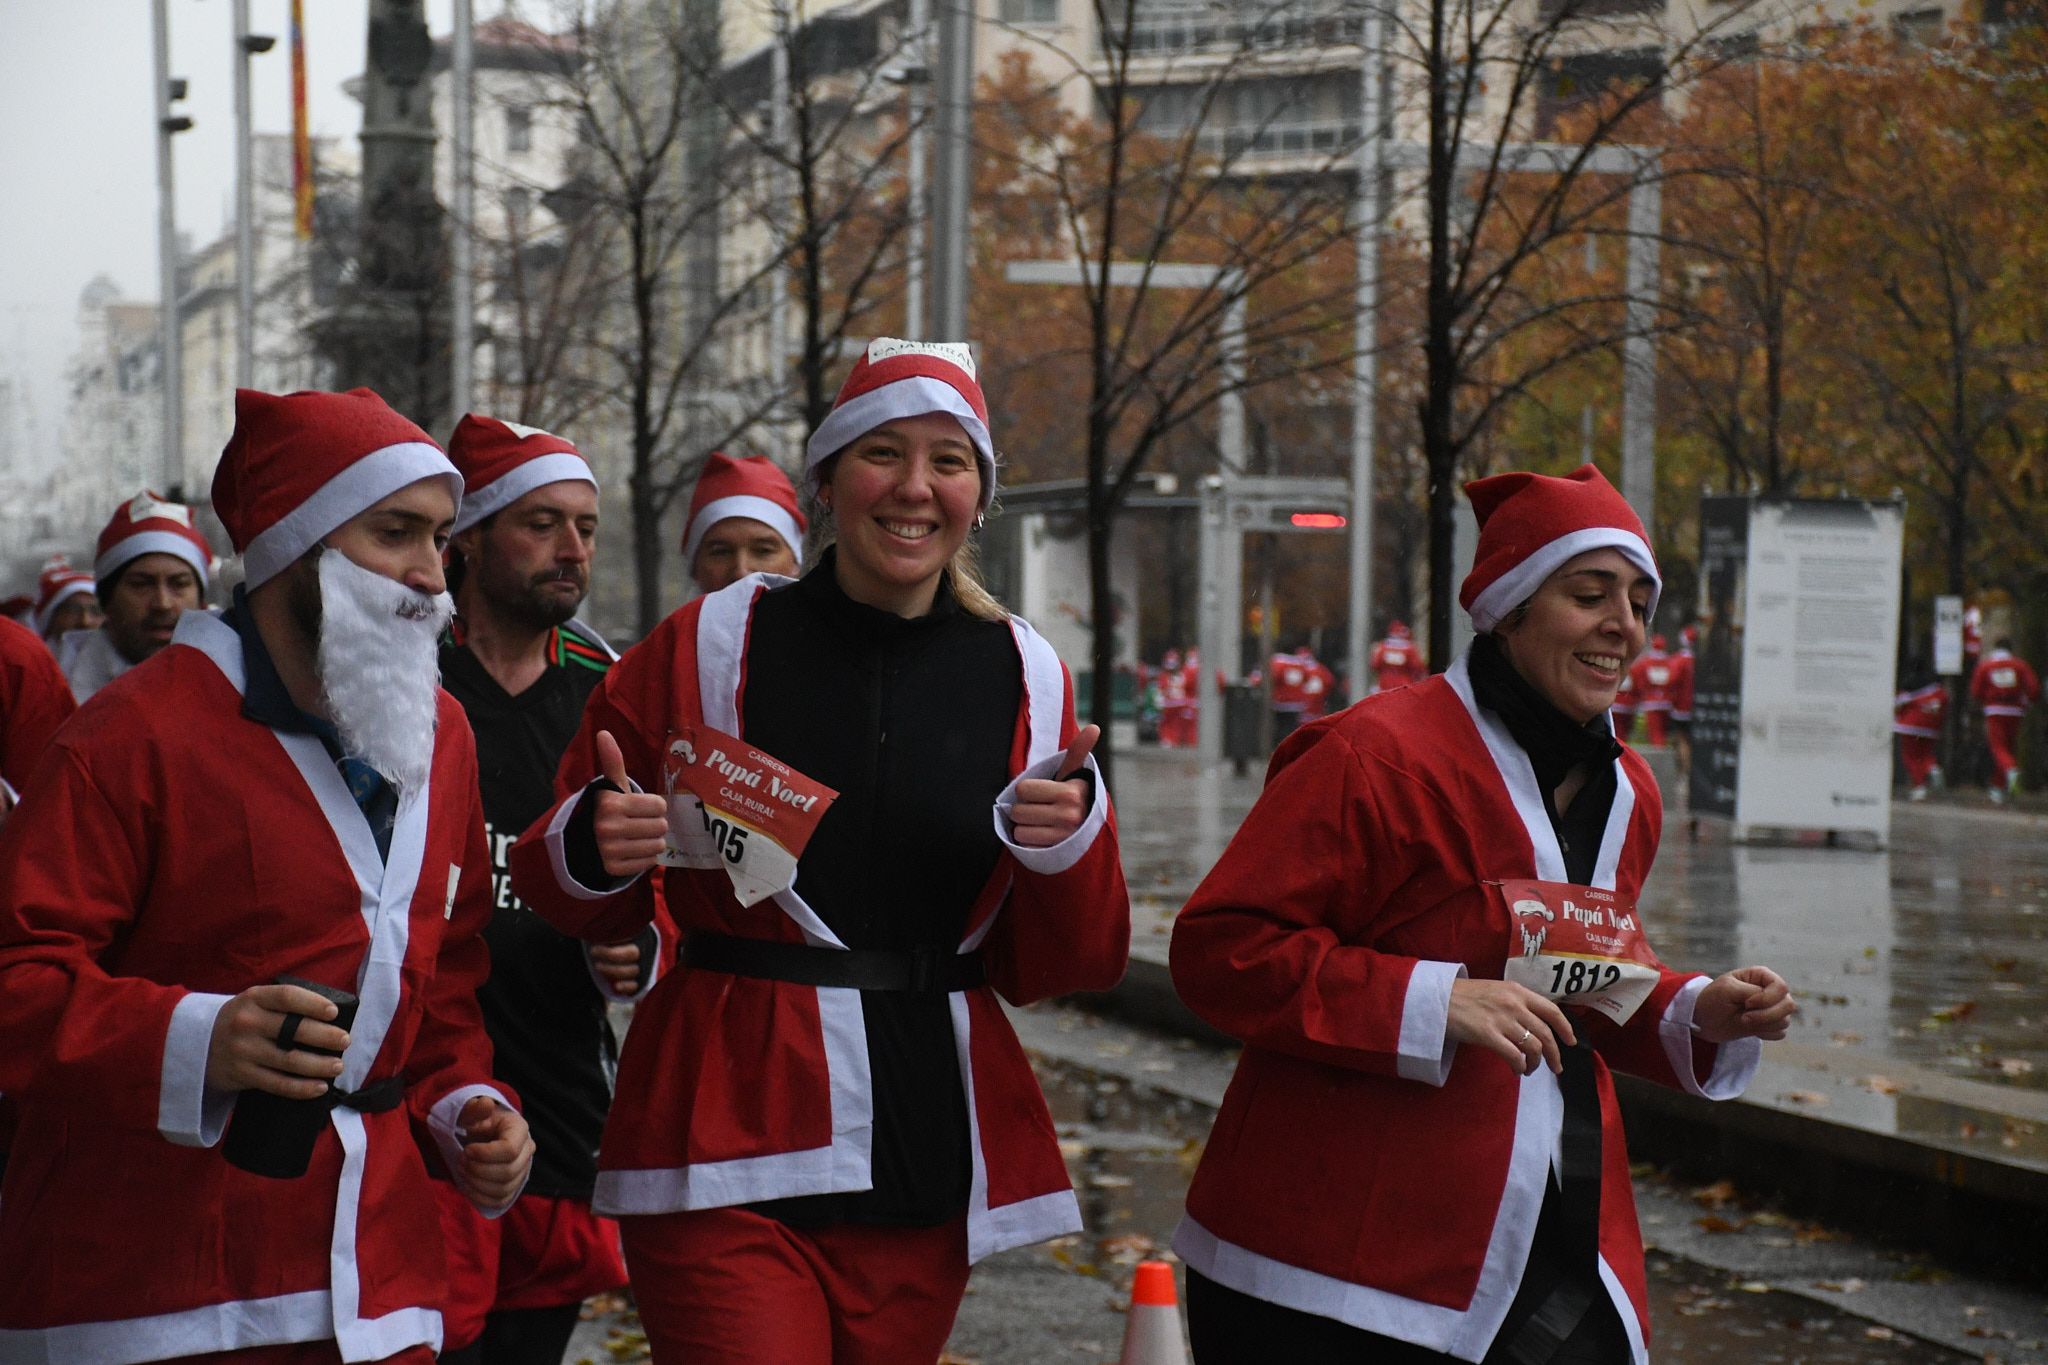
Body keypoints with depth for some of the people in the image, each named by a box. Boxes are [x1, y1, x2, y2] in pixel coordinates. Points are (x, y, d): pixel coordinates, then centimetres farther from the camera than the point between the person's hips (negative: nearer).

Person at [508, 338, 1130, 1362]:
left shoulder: (1024, 676, 6)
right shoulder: (709, 649, 0)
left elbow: (1062, 969, 7)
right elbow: (567, 896, 8)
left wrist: (1070, 842, -12)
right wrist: (592, 851, -14)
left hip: (929, 1158, 3)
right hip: (729, 1163, -3)